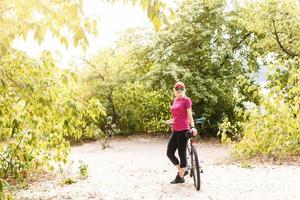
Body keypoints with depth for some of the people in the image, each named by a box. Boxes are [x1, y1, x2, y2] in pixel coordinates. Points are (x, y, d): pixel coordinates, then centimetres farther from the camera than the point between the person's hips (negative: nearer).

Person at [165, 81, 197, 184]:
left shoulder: (186, 100, -5)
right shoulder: (174, 100, 16)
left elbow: (189, 115, -11)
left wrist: (193, 127, -22)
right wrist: (170, 121, 19)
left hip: (183, 130, -8)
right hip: (175, 130, 8)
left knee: (182, 153, 1)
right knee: (170, 153, 9)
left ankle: (180, 177, 14)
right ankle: (182, 171, 28)